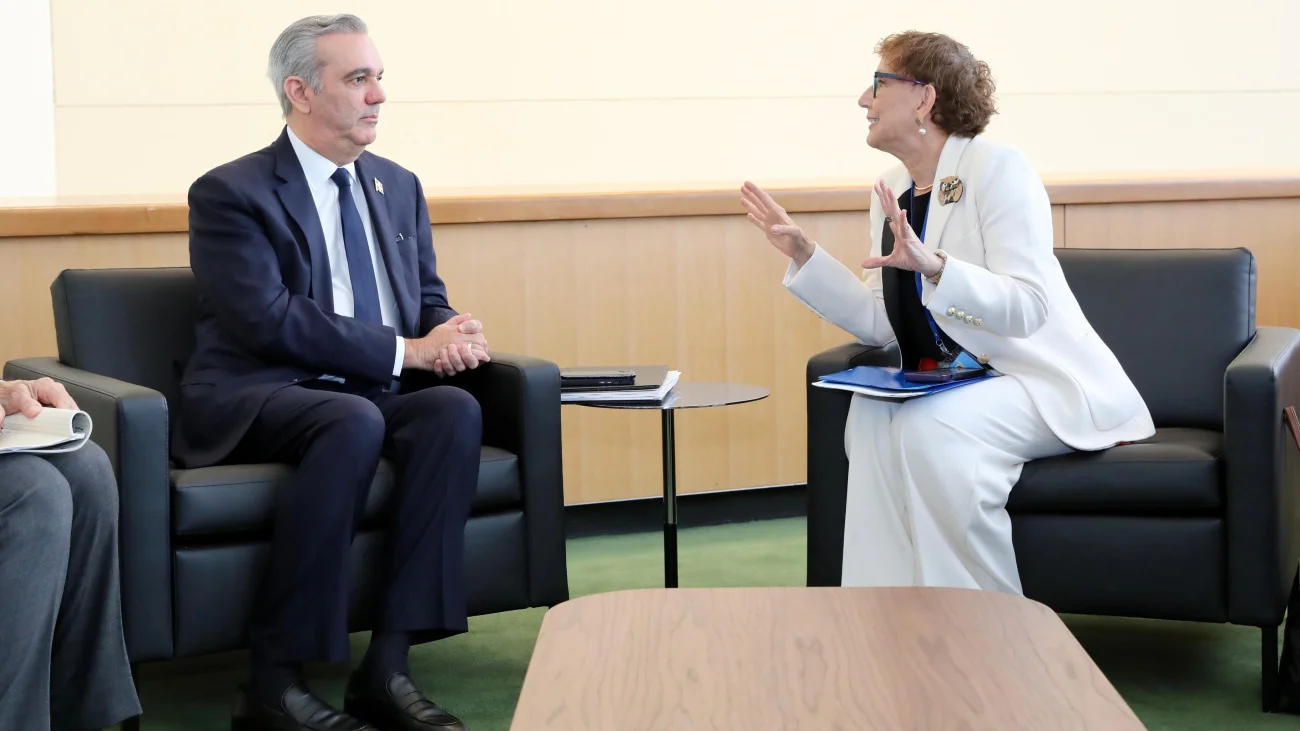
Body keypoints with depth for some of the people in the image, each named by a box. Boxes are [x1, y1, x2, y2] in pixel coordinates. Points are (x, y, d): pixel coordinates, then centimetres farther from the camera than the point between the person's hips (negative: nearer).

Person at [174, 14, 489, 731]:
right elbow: (269, 320, -16)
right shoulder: (230, 193, -5)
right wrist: (406, 350, -19)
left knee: (456, 407, -26)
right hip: (254, 402, -6)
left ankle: (386, 665, -27)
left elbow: (428, 297, 18)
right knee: (354, 421, -37)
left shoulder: (399, 187, 16)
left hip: (371, 397, 6)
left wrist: (453, 335, -8)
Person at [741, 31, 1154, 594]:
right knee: (871, 415, -25)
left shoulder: (997, 168, -12)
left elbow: (1027, 309, -22)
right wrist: (802, 255, 4)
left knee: (932, 427, -33)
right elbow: (880, 323, 9)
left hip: (1044, 383, -6)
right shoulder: (892, 190, 11)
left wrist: (933, 267, -36)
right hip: (952, 384, 6)